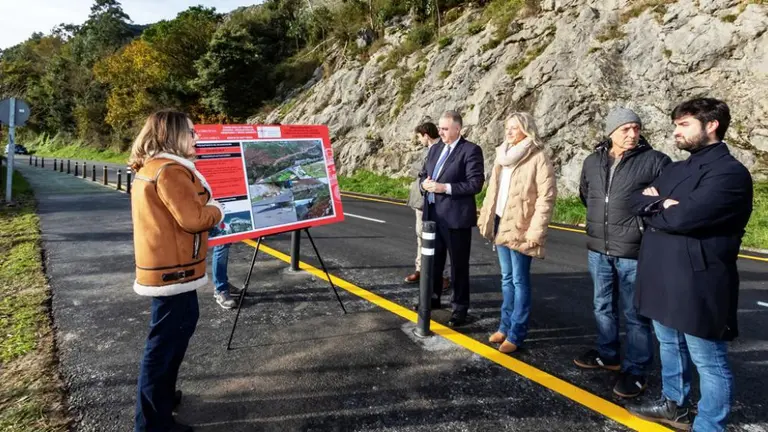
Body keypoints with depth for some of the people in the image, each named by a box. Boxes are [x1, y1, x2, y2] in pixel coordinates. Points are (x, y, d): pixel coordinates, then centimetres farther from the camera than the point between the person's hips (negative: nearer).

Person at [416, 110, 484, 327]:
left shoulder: (471, 150, -9)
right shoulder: (435, 149, 13)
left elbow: (476, 184, -16)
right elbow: (423, 174, 19)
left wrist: (445, 187, -21)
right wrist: (425, 183, -5)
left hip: (455, 216, -7)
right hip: (433, 214, 7)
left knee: (458, 264, 5)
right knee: (433, 260, 18)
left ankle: (460, 307, 19)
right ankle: (433, 298, 36)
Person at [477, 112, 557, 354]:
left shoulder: (538, 158, -10)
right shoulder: (503, 155, 13)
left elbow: (546, 197, -15)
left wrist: (535, 231, -20)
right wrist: (485, 219, 12)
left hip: (520, 228, -7)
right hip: (501, 224, 7)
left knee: (519, 281, 1)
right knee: (506, 278, 15)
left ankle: (516, 334, 9)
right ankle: (506, 325, 26)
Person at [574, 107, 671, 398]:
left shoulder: (655, 161, -9)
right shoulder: (593, 162, 7)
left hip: (634, 253, -5)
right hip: (598, 250, 6)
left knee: (634, 314, 5)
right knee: (603, 307, 19)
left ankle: (636, 371, 19)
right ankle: (607, 356, 37)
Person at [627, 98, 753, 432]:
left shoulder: (730, 173, -15)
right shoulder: (676, 169, 14)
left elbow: (682, 217, -25)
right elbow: (638, 198, 8)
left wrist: (653, 207, -5)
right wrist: (662, 205, -12)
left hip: (696, 284, -9)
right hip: (662, 278, 9)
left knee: (709, 362, 6)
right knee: (669, 346, 23)